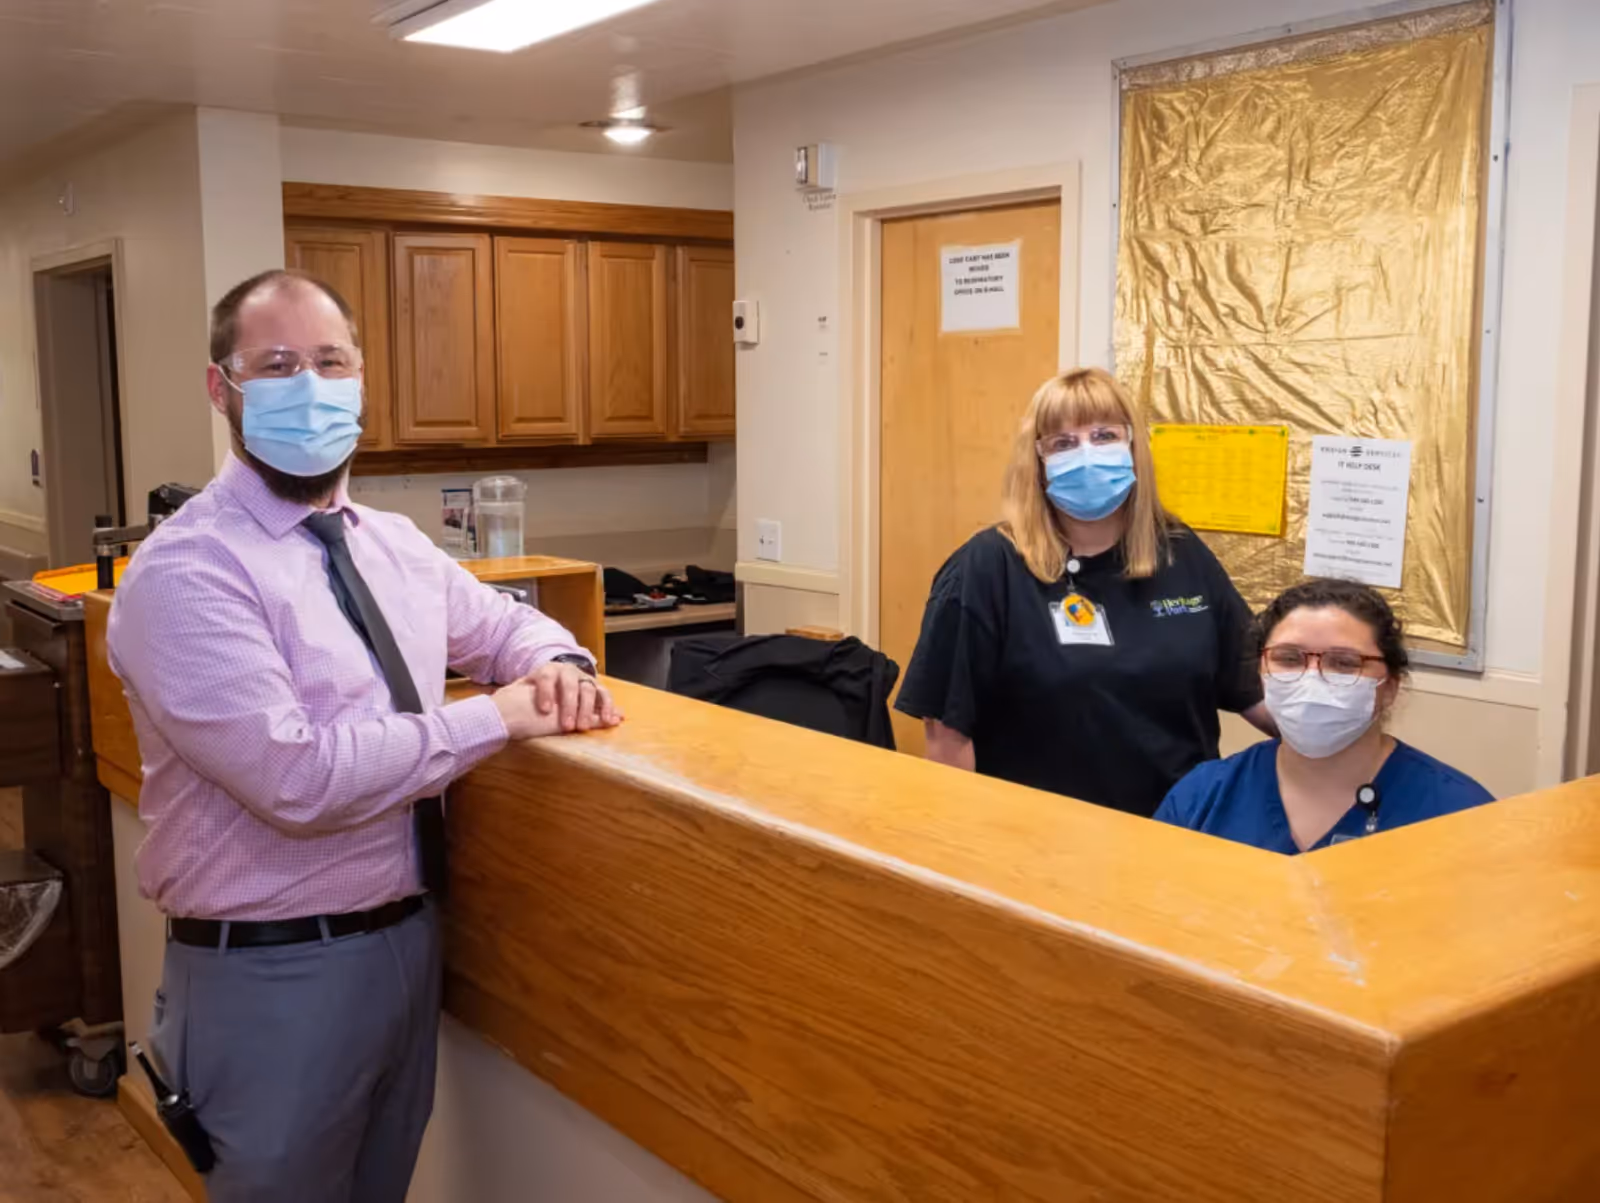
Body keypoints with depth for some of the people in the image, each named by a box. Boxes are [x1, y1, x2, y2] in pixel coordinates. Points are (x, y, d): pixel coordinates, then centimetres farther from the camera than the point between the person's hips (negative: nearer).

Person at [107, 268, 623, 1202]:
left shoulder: (394, 544, 6)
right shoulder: (185, 573, -19)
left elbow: (503, 622, 21)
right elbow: (297, 776, -28)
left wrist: (557, 664, -3)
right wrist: (497, 718, -21)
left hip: (411, 938, 7)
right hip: (275, 971, -7)